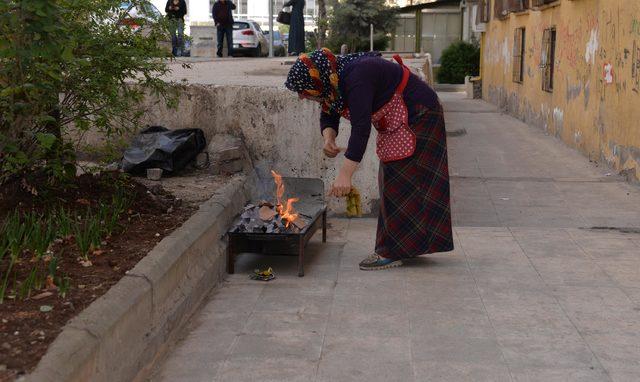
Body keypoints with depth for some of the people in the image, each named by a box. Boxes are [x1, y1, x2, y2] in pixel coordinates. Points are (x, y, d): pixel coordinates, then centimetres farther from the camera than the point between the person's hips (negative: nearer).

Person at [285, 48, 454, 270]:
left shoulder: (355, 78, -31)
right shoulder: (333, 80, -1)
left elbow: (361, 127, -37)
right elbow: (328, 117, 9)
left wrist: (345, 175, -39)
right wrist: (328, 138, -15)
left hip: (417, 117, -10)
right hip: (397, 124, 10)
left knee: (399, 184, -11)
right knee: (392, 183, 12)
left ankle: (392, 253, -8)